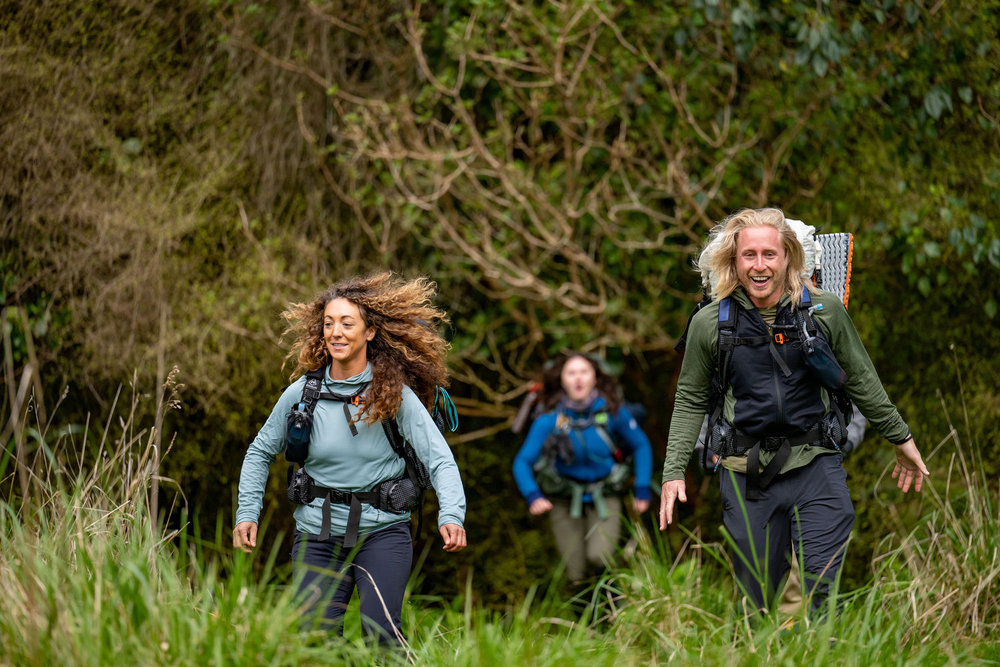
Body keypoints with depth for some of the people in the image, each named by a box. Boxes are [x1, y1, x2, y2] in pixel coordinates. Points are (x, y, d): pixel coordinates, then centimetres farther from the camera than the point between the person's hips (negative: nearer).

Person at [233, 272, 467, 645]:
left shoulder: (395, 393, -4)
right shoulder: (302, 394, 2)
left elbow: (439, 459, -9)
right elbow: (260, 452, 15)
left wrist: (451, 516, -25)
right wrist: (247, 513, 6)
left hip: (382, 533, -2)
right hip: (317, 537, 2)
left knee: (381, 633, -21)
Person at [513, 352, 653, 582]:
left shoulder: (612, 411, -16)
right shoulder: (549, 421, -19)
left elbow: (640, 445, 1)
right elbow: (522, 462, -15)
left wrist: (642, 489, -4)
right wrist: (533, 496, -33)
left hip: (604, 498, 0)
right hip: (565, 501, 0)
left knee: (599, 557, -21)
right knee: (576, 575, -1)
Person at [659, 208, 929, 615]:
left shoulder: (825, 311, 1)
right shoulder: (709, 323, 1)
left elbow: (861, 381, 14)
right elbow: (690, 400, 12)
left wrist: (901, 438, 20)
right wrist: (673, 471, 6)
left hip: (815, 464, 0)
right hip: (747, 473, 1)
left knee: (822, 590, -10)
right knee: (757, 601, 3)